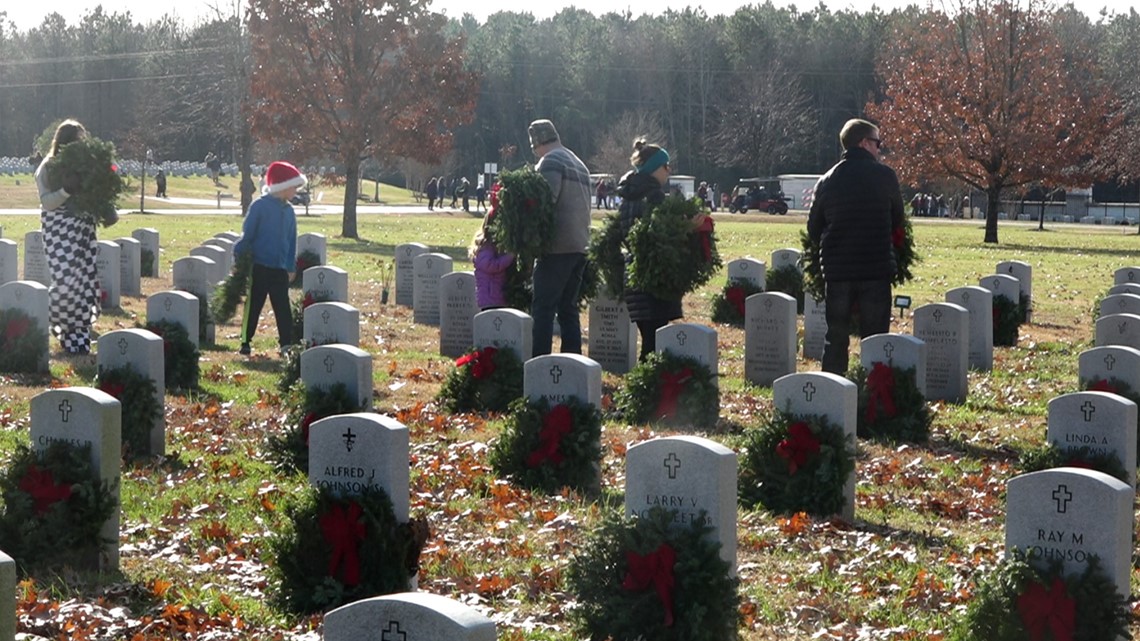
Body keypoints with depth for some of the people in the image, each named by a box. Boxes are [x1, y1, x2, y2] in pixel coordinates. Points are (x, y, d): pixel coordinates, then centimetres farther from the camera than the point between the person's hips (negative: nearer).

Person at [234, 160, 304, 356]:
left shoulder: (289, 211, 8)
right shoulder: (260, 206, -9)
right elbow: (246, 234, -7)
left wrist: (291, 267, 11)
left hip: (280, 269, 5)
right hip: (259, 267, -5)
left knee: (283, 307, 3)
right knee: (253, 305, 4)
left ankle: (286, 344, 6)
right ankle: (245, 342, 12)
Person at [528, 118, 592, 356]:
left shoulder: (550, 162, -7)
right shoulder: (579, 164, 22)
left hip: (558, 247, -8)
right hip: (580, 246, 9)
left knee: (543, 308, -7)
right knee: (568, 308, 12)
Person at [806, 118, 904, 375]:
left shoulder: (827, 180, 4)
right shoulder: (884, 175, -5)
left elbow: (814, 230, 9)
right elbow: (898, 220, 8)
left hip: (836, 270, 3)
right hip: (876, 269, -3)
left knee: (835, 339, 9)